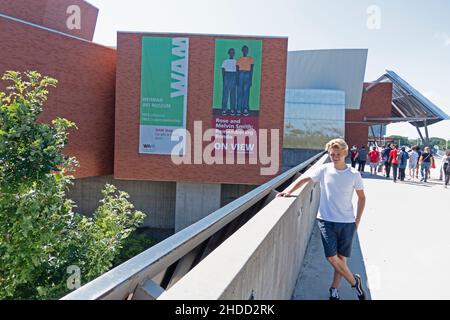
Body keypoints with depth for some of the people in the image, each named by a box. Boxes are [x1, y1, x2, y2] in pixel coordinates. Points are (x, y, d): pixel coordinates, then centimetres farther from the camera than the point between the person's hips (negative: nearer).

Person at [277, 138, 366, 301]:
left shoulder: (354, 174, -5)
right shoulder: (324, 170, -4)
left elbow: (361, 198, 6)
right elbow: (305, 179, 7)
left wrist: (357, 219, 3)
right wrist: (289, 191, -2)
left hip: (347, 222, 0)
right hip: (326, 220, 0)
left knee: (341, 257, 8)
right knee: (331, 257, -6)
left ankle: (334, 290, 27)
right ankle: (355, 282, 18)